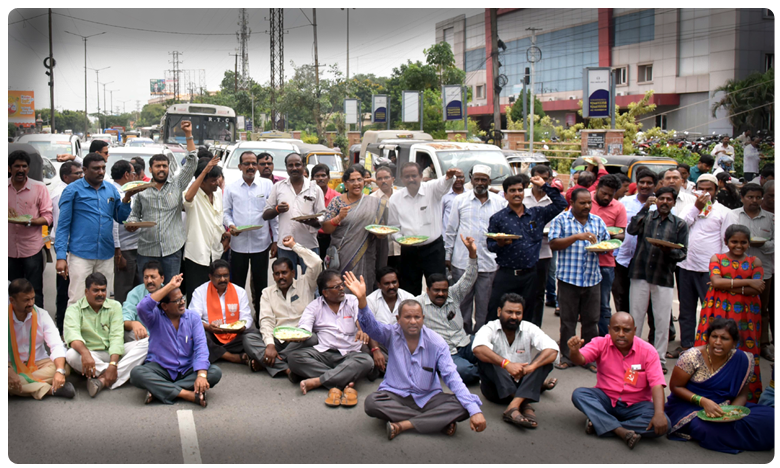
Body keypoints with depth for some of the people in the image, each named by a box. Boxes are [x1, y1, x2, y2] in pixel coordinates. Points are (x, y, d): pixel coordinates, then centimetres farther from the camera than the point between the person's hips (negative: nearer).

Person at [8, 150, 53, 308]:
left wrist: (29, 222, -20)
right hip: (9, 248, 3)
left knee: (34, 293, 0)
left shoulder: (39, 187, -2)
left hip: (32, 248, -3)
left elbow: (48, 217, -3)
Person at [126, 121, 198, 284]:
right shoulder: (142, 190, 10)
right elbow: (135, 214, 15)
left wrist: (188, 135, -3)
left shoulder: (177, 184, 7)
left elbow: (191, 163, 1)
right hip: (147, 250, 1)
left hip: (172, 248, -1)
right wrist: (132, 223, -9)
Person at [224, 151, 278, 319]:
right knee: (237, 285, 7)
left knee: (261, 285, 6)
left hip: (261, 243, -1)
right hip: (238, 243, 1)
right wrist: (230, 225, -11)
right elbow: (226, 212, 12)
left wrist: (275, 240, 2)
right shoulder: (231, 188, 8)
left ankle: (261, 322, 16)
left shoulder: (267, 185, 4)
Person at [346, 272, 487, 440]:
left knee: (462, 407, -26)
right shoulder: (392, 334, -4)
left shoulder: (436, 342, -6)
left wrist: (474, 410, -25)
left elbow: (452, 377, -12)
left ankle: (403, 424, -25)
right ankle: (438, 421, -24)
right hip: (396, 396, 0)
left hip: (428, 398, 0)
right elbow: (371, 326, -25)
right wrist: (361, 299, -46)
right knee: (372, 403, -33)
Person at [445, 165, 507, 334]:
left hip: (489, 262, 0)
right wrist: (447, 255, 8)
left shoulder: (500, 203, 7)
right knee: (463, 301, 6)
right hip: (462, 261, 0)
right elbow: (451, 230, 10)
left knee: (484, 304, 4)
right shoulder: (460, 200, 7)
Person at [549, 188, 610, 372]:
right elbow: (553, 244, -9)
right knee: (568, 320, 4)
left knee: (591, 320, 6)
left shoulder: (598, 221, 12)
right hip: (569, 278, -3)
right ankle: (567, 356, 15)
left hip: (592, 279, 3)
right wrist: (577, 237, -19)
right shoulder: (561, 220, 1)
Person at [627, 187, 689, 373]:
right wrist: (645, 207, -15)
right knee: (635, 317, 6)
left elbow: (683, 253, 4)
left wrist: (670, 251, -17)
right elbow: (632, 230, -11)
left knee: (662, 321, 2)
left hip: (664, 278, 0)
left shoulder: (680, 224, 8)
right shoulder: (646, 217, 9)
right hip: (640, 274, 0)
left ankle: (660, 359, 13)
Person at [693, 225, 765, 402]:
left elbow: (755, 290, -5)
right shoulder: (717, 259, 8)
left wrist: (727, 286, -12)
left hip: (744, 314, 0)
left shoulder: (755, 262, 8)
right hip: (719, 312, 0)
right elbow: (716, 282, -9)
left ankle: (746, 399, 6)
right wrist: (747, 282, -9)